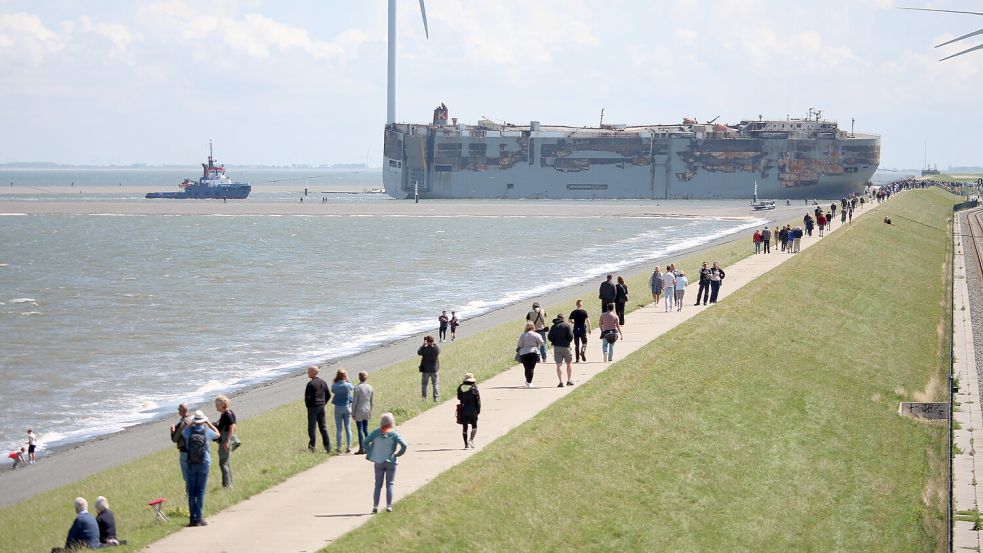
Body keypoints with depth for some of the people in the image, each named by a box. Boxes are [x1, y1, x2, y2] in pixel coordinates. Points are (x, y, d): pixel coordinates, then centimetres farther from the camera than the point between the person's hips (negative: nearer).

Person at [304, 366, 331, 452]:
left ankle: (311, 447, 1)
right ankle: (328, 447, 9)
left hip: (313, 407, -7)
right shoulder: (323, 382, 7)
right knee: (323, 427, 11)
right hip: (321, 408, 7)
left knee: (312, 427, 0)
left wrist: (308, 406, -3)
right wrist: (323, 403, 14)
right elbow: (328, 395, 10)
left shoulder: (311, 383, -15)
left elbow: (307, 397, -17)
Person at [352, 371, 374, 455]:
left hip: (359, 411, -5)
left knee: (360, 430, -2)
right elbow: (372, 401, 9)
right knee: (366, 429, 14)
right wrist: (370, 411, 19)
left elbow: (354, 402, -11)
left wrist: (353, 413, -3)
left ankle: (362, 449, -2)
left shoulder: (357, 388, -13)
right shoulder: (370, 388, 3)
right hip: (367, 410, 5)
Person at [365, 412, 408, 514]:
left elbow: (366, 442, -7)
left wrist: (369, 453, 3)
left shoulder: (376, 432, -5)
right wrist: (398, 454, -3)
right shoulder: (394, 434, -11)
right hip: (390, 462, -2)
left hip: (378, 462, 2)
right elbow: (404, 445, -18)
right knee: (390, 484, 7)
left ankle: (375, 506, 6)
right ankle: (389, 506, 1)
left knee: (378, 485, 9)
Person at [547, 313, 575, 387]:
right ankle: (569, 380, 13)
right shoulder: (568, 325, -1)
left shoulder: (554, 326, 6)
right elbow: (571, 336, -10)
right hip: (566, 347, -1)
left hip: (556, 347, 1)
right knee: (569, 363, 15)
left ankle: (561, 382, -9)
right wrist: (568, 341, 9)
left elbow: (550, 337, 0)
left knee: (559, 365, -1)